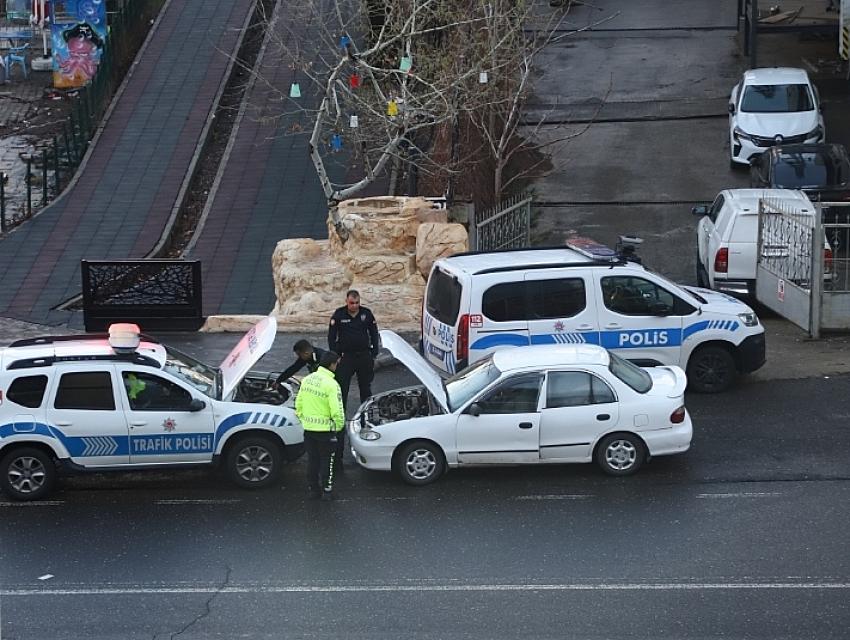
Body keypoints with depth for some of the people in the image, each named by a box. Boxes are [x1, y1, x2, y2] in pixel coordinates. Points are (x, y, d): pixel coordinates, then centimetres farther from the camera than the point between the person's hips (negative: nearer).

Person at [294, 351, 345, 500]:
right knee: (327, 461, 9)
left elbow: (298, 404, 8)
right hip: (326, 429, -6)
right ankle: (327, 491, 14)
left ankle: (313, 489, 24)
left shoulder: (307, 380, 2)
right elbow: (337, 410, -21)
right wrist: (340, 425, -5)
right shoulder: (331, 384, -20)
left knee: (312, 460, 17)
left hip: (308, 428, 6)